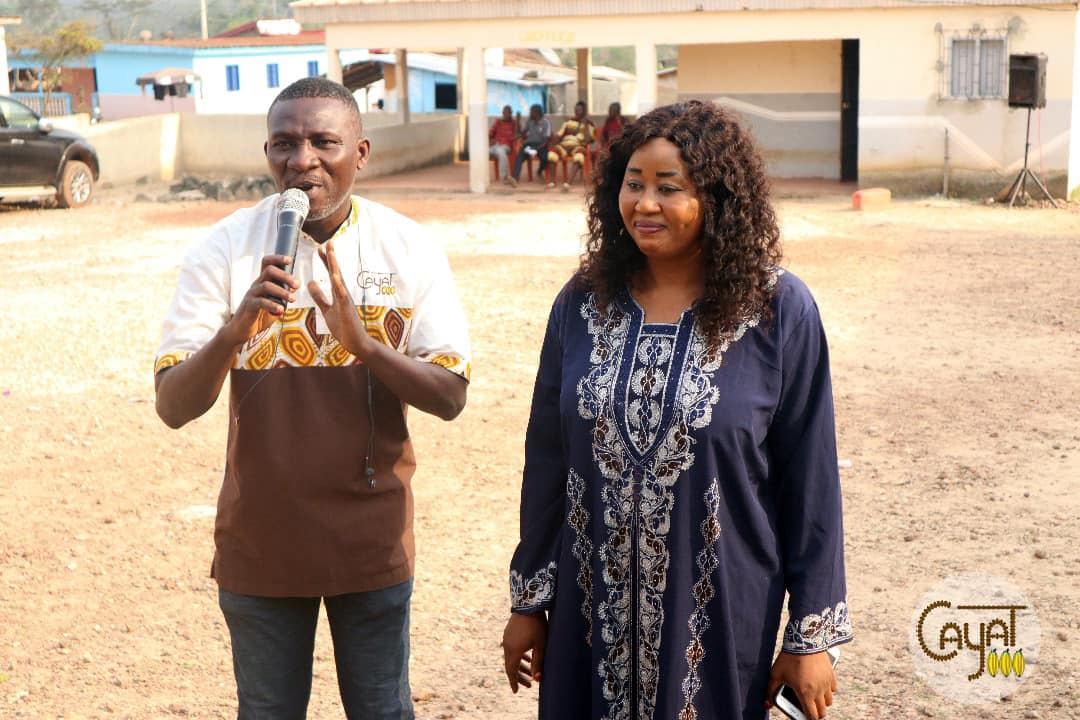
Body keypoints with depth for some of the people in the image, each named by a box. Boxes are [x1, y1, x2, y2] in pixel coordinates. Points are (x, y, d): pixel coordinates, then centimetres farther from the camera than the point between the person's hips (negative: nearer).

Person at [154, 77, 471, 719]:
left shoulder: (410, 249, -8)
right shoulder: (225, 248, -10)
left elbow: (450, 397, -10)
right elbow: (174, 407, -13)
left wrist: (364, 343, -27)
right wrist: (234, 329, -32)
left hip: (373, 540, 0)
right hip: (260, 539, 0)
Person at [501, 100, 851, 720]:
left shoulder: (780, 312, -10)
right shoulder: (583, 303, -1)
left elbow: (809, 478, -7)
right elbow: (547, 460, 5)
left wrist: (811, 635, -5)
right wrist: (529, 601, 7)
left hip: (721, 612, -2)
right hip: (594, 610, 3)